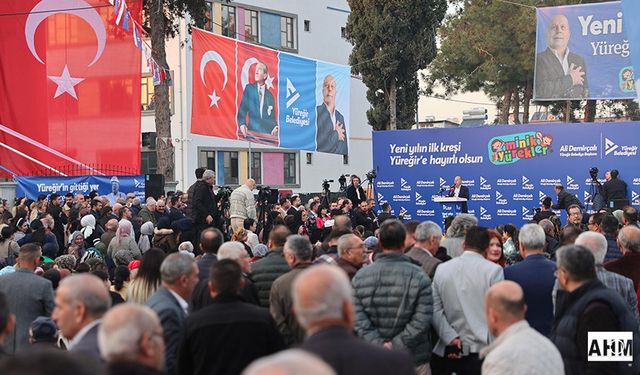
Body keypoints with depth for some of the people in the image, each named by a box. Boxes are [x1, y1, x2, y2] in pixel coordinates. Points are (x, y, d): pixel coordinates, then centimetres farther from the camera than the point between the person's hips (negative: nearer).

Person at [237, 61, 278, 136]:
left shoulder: (270, 95, 13)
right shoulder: (249, 88, 10)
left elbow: (272, 118, 14)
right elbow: (242, 109, 5)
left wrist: (275, 128, -7)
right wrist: (242, 124, -13)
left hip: (267, 133, 2)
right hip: (252, 131, -2)